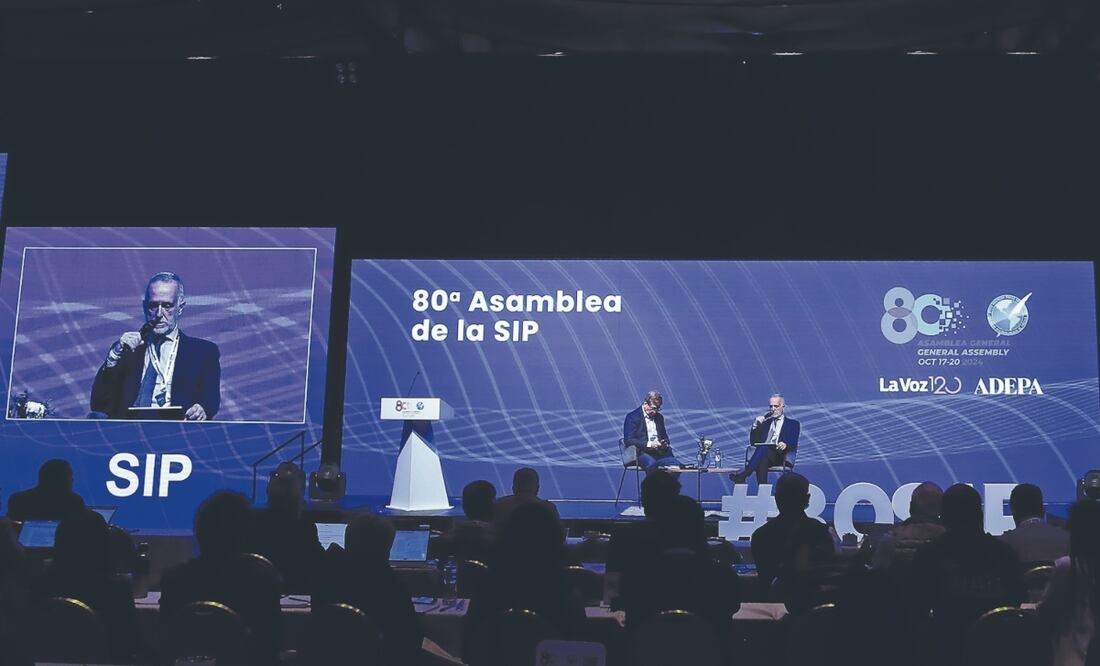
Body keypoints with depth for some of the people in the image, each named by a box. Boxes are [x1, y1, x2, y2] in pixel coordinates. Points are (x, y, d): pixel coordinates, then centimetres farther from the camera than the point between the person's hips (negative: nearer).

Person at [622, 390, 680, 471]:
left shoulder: (659, 417, 19)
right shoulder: (632, 417, -1)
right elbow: (628, 440, -10)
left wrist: (664, 444, 1)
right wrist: (649, 444, -19)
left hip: (659, 452, 6)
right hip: (641, 452, -6)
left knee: (676, 464, -21)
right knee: (651, 463, -38)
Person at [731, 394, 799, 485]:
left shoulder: (793, 424, 18)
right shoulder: (765, 423, 28)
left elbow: (794, 443, 0)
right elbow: (753, 442, 19)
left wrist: (785, 444, -25)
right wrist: (755, 425, 4)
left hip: (781, 456, -3)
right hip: (763, 453, 3)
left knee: (763, 447, -37)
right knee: (762, 461, -38)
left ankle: (742, 475, -50)